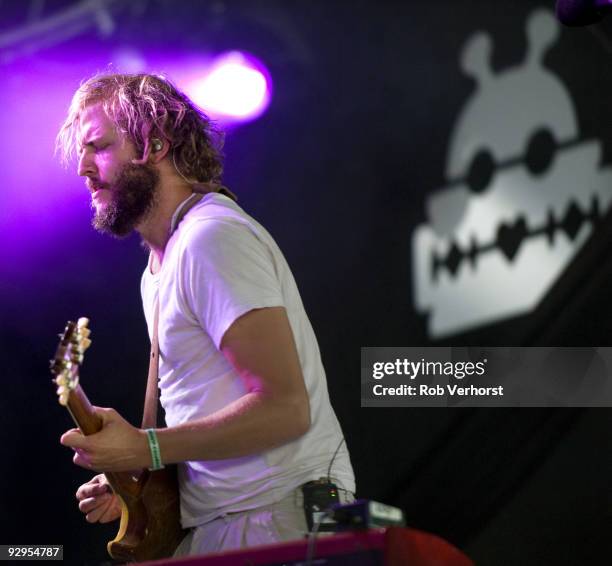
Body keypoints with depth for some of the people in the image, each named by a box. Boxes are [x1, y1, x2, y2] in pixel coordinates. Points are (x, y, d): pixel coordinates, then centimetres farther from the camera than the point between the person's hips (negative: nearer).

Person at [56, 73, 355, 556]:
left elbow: (285, 408, -22)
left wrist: (145, 448, -23)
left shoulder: (210, 239, -14)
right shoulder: (159, 267, 18)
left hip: (277, 516, -9)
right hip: (217, 521, 9)